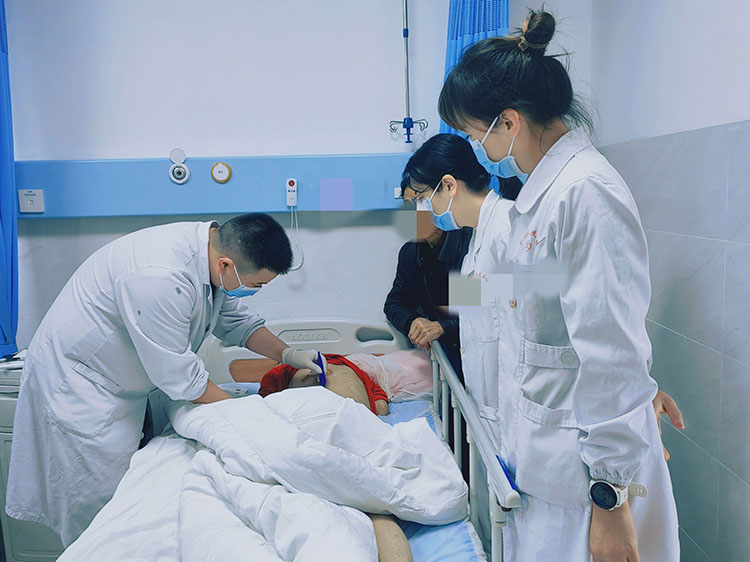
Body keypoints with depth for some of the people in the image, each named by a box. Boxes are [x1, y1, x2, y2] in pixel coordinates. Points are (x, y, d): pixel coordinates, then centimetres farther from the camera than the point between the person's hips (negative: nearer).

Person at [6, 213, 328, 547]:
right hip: (76, 384, -8)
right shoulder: (160, 278, -37)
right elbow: (178, 376, -28)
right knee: (97, 512, 2)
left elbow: (235, 321, 7)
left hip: (125, 385, 8)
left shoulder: (214, 247, -10)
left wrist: (287, 354, -4)